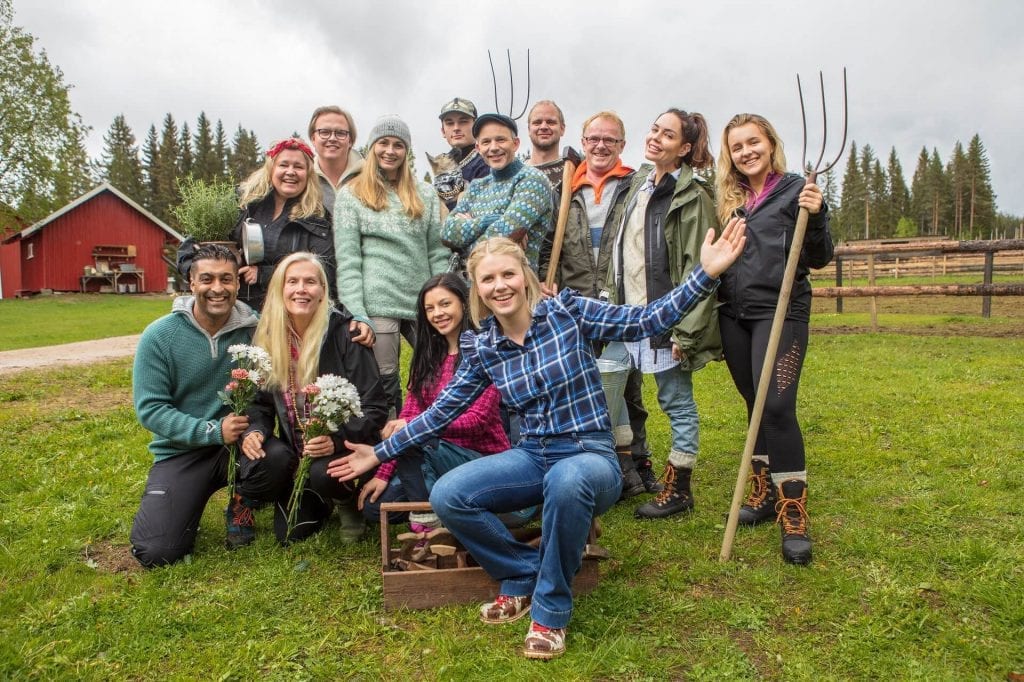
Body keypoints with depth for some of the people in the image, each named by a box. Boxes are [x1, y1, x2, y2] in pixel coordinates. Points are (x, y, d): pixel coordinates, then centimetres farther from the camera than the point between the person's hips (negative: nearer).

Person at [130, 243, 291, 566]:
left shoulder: (254, 329, -7)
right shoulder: (159, 336, -8)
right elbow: (150, 409, -9)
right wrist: (213, 431, -19)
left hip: (241, 442, 1)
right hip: (181, 450, 0)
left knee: (277, 462, -32)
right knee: (155, 552, -15)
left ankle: (241, 506, 3)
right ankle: (186, 506, 21)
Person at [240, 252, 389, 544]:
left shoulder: (343, 332, -14)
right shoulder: (268, 336, 0)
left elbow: (374, 406, -15)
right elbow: (262, 401, 6)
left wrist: (338, 440, -31)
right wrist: (254, 431, -16)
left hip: (342, 447, -3)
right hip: (295, 449, 3)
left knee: (325, 473, -35)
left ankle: (348, 504, 2)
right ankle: (315, 504, 15)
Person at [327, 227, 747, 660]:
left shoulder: (567, 311, -8)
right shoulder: (481, 348, 2)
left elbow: (646, 321, -10)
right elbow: (443, 410, 9)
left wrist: (706, 274, -22)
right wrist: (380, 452, 10)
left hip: (590, 455, -4)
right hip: (532, 456, 4)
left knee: (566, 481, -40)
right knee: (446, 497, -16)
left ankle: (551, 609, -13)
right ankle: (525, 577, 7)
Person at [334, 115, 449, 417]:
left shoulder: (425, 194, 14)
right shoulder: (351, 195, 6)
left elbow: (437, 253, 10)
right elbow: (347, 260, -3)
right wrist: (356, 313, -12)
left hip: (424, 302, 3)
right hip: (378, 303, -3)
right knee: (384, 383, 0)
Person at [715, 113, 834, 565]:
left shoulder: (796, 190, -1)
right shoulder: (729, 199, 12)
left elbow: (819, 259, -4)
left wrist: (816, 217, -20)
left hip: (780, 312, -5)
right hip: (734, 315, 5)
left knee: (777, 406, -14)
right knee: (756, 406, 11)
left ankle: (794, 512, -5)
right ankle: (764, 492, 24)